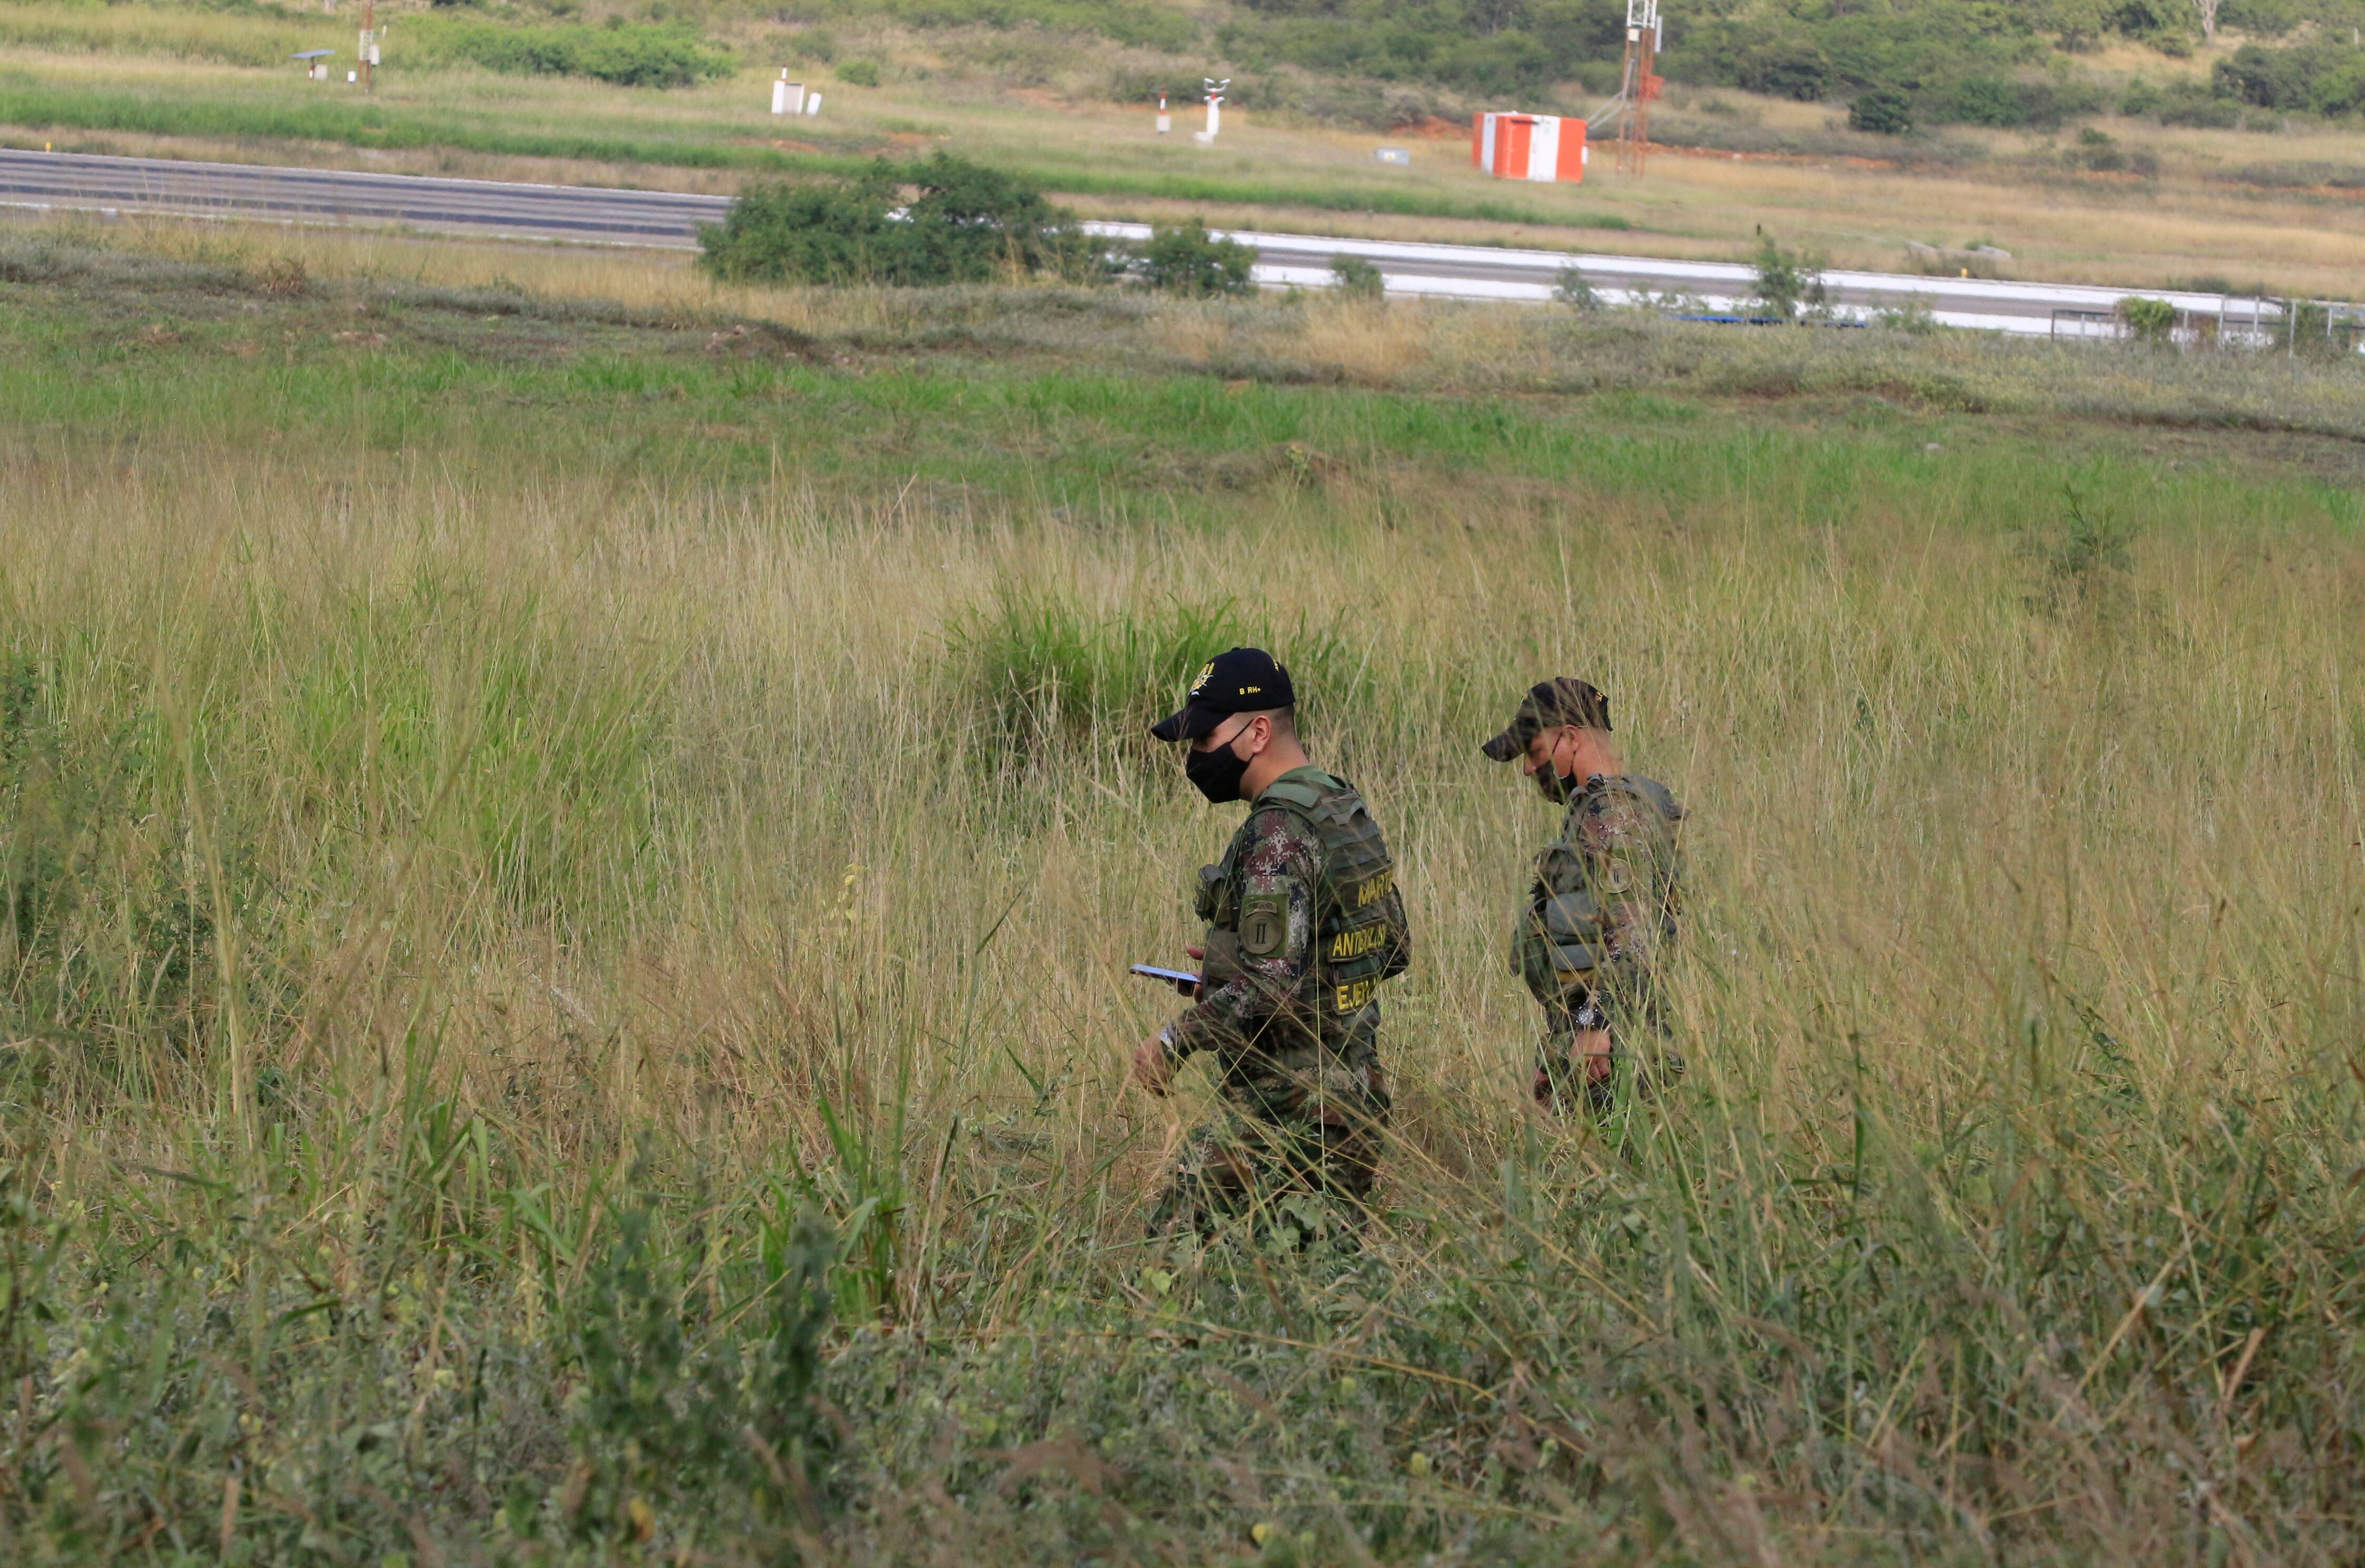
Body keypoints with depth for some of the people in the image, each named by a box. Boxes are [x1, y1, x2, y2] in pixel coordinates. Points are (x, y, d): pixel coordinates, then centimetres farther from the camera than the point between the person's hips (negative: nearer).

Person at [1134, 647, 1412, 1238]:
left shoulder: (1280, 832, -18)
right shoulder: (1350, 812, 12)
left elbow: (1272, 985, -26)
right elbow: (1394, 950, 22)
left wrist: (1175, 1041, -15)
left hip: (1286, 1111, -10)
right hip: (1353, 1092, 10)